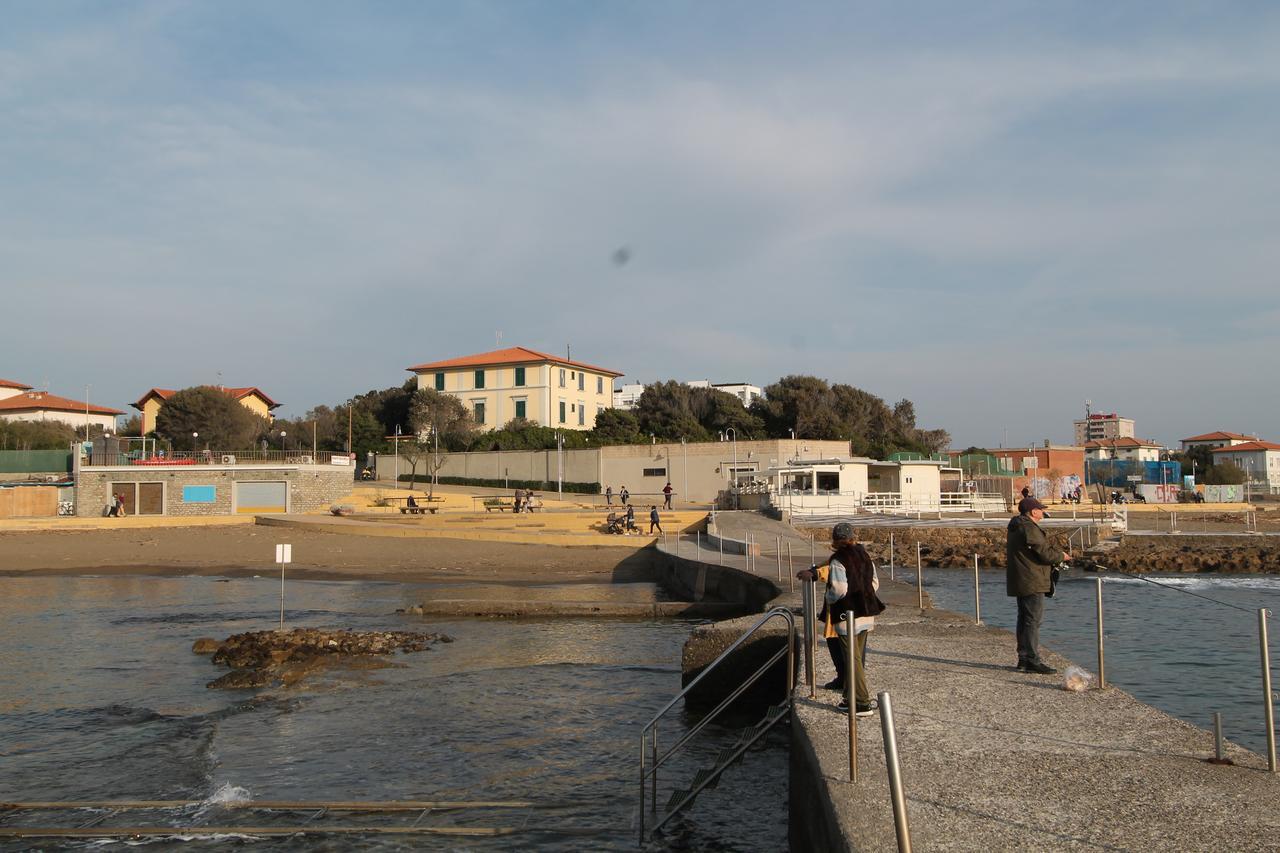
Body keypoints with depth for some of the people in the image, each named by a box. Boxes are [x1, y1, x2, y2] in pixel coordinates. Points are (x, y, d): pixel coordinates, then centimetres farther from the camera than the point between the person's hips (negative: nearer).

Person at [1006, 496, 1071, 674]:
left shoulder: (1016, 528, 17)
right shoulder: (1029, 528, -17)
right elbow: (1045, 553, -19)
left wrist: (1056, 554, 17)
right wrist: (1062, 556, 0)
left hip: (1020, 584, 11)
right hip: (1032, 583, -11)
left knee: (1024, 619, 13)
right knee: (1033, 620, -8)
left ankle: (1024, 659, 18)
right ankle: (1033, 660, -8)